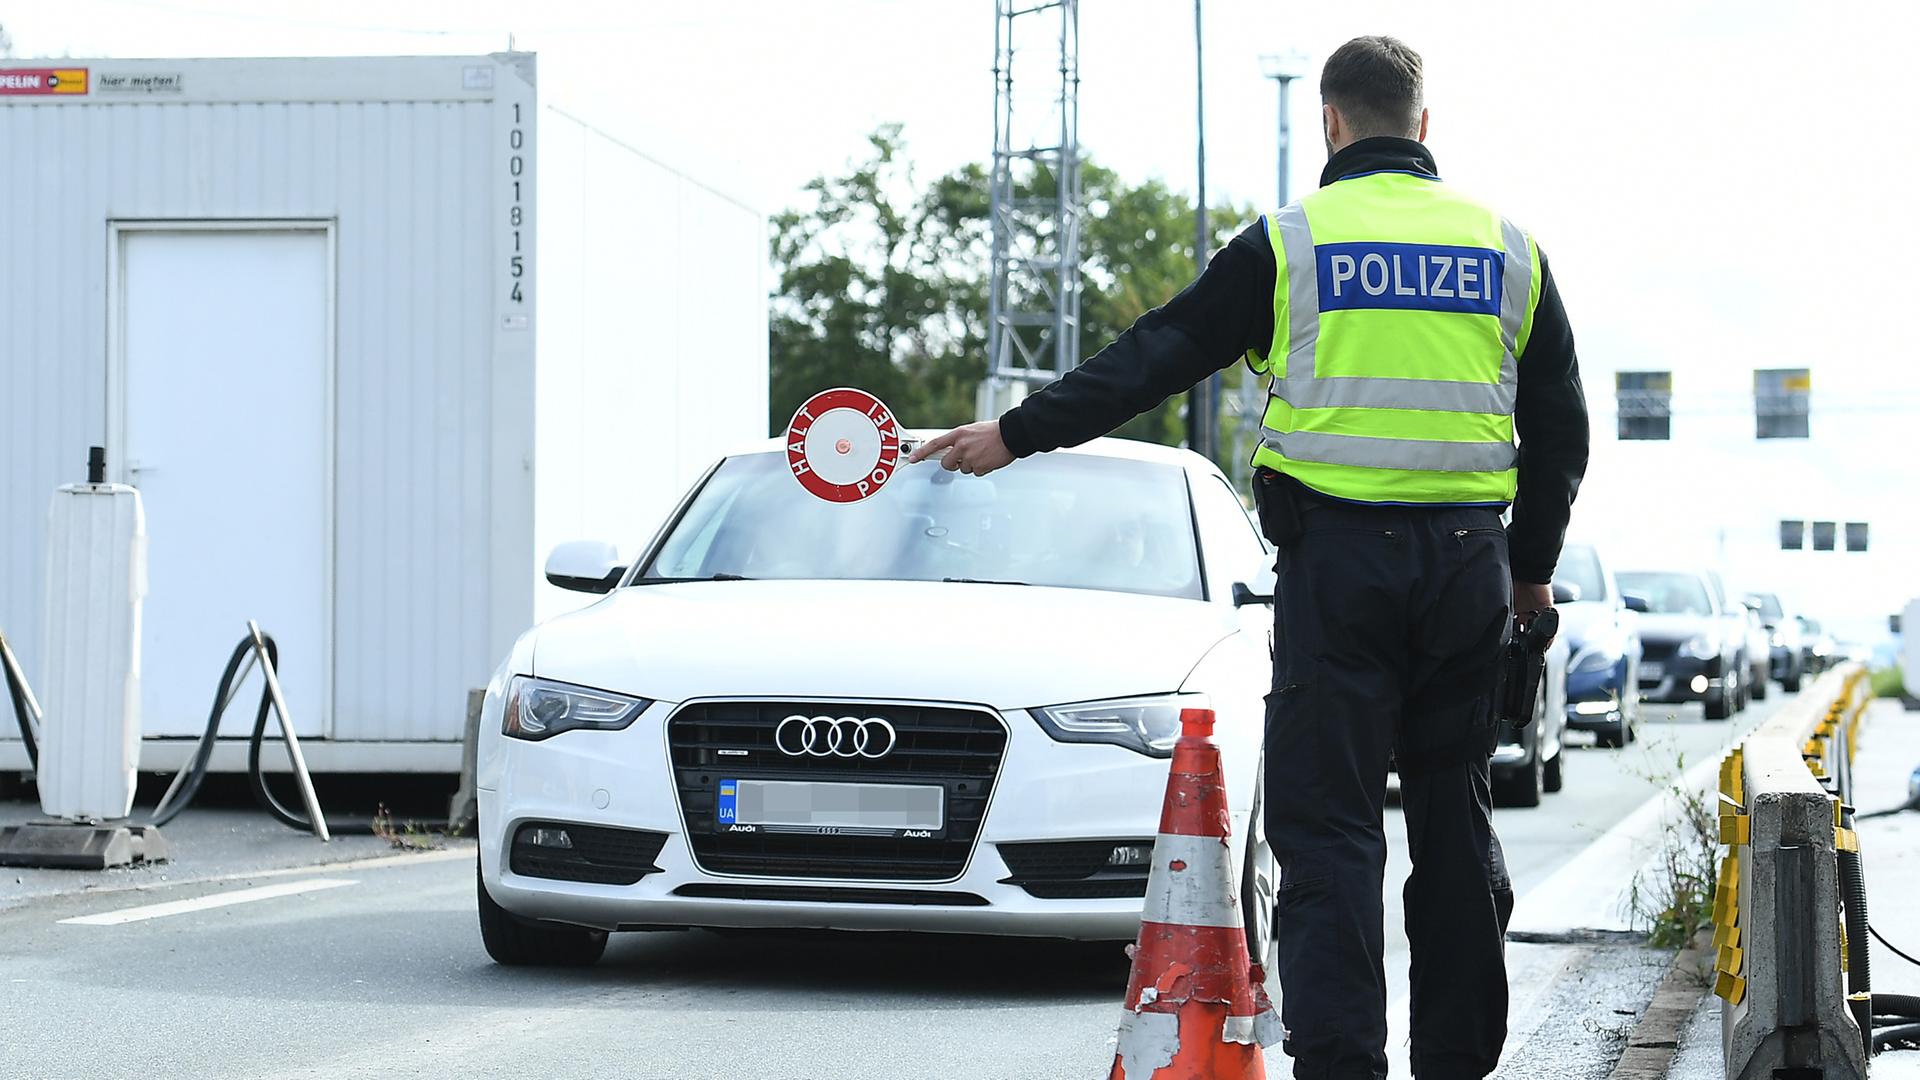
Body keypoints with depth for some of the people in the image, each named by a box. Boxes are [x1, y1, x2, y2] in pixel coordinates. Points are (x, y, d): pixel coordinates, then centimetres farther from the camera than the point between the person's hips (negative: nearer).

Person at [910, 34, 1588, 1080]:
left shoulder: (1291, 240, -2)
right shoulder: (1508, 247, 10)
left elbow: (1155, 357, -1)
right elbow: (1559, 427, 16)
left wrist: (1017, 434, 6)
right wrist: (1531, 570, 26)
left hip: (1337, 561, -4)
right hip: (1469, 562, 4)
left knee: (1328, 825, -3)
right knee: (1455, 816, 12)